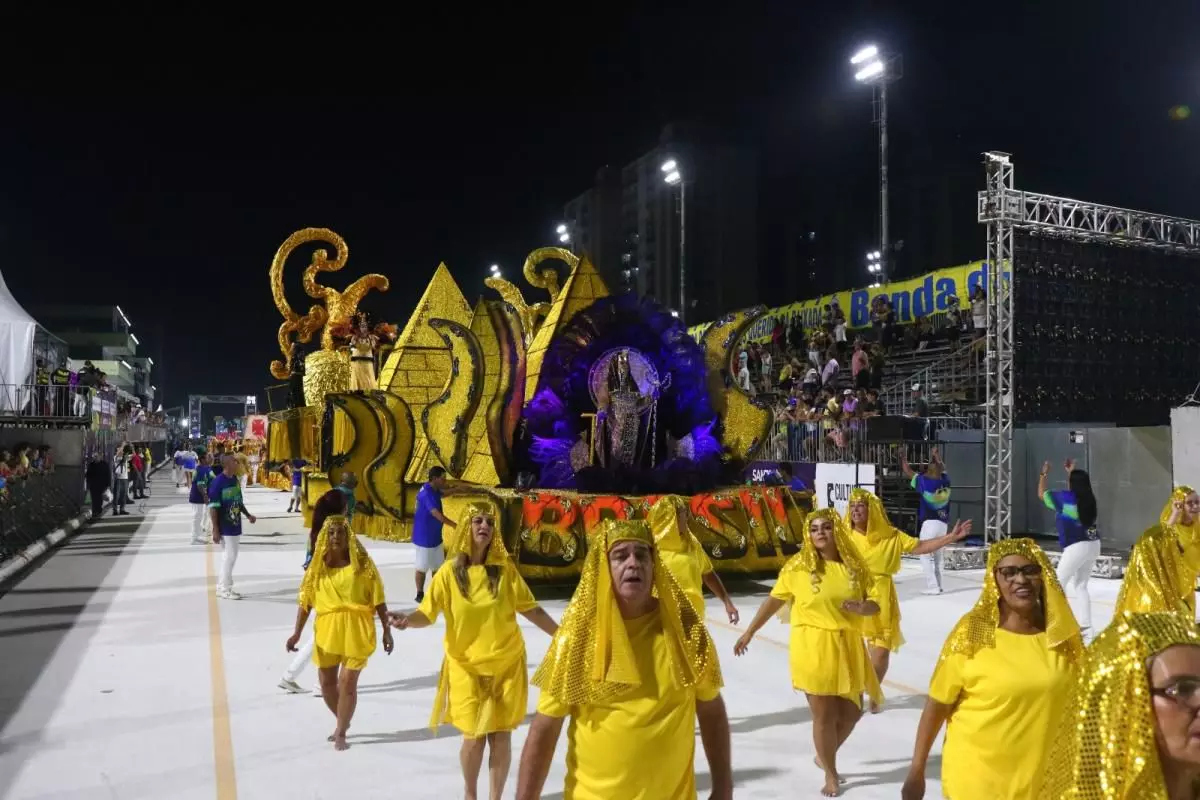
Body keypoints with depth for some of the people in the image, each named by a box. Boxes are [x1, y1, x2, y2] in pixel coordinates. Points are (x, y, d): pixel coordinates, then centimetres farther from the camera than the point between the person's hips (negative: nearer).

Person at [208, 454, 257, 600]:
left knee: (230, 556, 13)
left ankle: (222, 586, 24)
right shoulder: (218, 482, -17)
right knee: (230, 556, -3)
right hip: (225, 527, -8)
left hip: (236, 525, 8)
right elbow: (213, 507, -17)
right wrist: (215, 530, -18)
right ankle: (224, 589, 9)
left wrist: (248, 515, 14)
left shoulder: (235, 480, 7)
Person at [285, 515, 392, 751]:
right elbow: (305, 600, 4)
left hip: (356, 630, -3)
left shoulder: (362, 563, -6)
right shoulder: (318, 565, 0)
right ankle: (343, 722, 39)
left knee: (347, 682, -2)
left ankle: (341, 732, 18)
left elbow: (378, 598, -3)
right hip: (327, 629, 3)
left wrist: (386, 630, -4)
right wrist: (297, 633, -1)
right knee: (327, 683, 13)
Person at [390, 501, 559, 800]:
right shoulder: (450, 571, -8)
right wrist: (408, 620, -32)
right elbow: (427, 613, -10)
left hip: (506, 664, 1)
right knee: (474, 737, 1)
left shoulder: (505, 568, -4)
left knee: (501, 737, 5)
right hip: (466, 666, -1)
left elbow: (531, 609, 2)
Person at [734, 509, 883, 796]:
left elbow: (875, 604, 6)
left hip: (848, 647, 4)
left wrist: (861, 607, -18)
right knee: (824, 715, 4)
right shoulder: (798, 566, -7)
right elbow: (774, 600, 2)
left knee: (851, 712, 12)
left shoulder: (855, 565, 1)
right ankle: (831, 774, 27)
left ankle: (823, 757, 40)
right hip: (813, 648, -3)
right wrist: (749, 632, 5)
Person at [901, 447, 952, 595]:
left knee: (925, 555, -4)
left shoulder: (924, 482, -13)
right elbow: (942, 468, 23)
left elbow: (907, 471, -2)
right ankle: (937, 584, 22)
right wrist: (935, 454, 38)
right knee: (937, 556, 17)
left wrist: (902, 456, 12)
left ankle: (932, 586, -10)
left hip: (930, 522, -7)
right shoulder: (945, 480, 2)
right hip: (943, 523, 7)